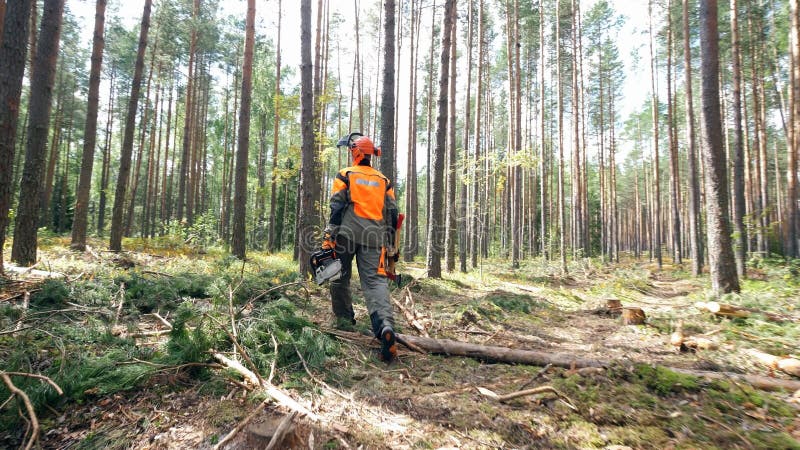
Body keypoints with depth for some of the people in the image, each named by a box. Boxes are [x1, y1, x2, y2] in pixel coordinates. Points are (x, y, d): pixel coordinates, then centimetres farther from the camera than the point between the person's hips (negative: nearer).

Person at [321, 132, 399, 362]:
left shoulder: (345, 175, 7)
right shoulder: (384, 181, 17)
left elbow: (337, 207, -3)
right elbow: (392, 214, 14)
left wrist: (329, 237, -4)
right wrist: (390, 245, 18)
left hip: (347, 233, -2)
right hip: (374, 236, 2)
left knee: (340, 277, 17)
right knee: (375, 281, -6)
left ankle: (344, 319, 24)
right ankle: (386, 325, -26)